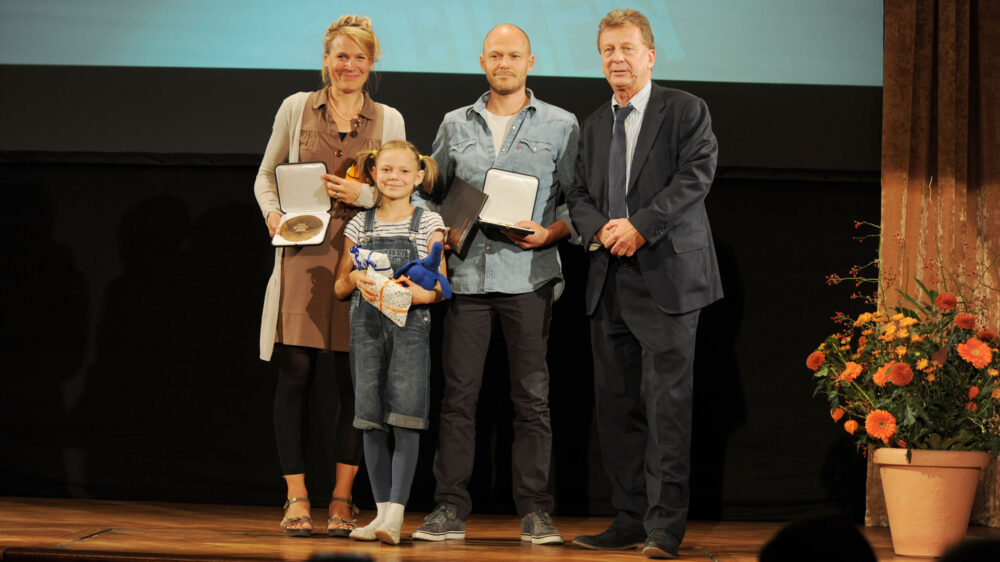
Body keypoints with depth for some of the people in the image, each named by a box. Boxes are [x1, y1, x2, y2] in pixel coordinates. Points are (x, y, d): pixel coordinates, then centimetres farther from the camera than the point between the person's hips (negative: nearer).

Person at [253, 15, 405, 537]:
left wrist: (364, 194, -8)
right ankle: (296, 499, 2)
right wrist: (273, 213, -4)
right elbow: (266, 175, 14)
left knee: (353, 377, -2)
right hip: (302, 251, 0)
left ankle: (342, 500, 5)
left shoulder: (388, 120, 11)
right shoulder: (296, 107, 10)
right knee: (296, 370, -5)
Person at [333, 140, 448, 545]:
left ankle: (396, 514, -15)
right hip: (367, 326, 3)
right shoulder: (360, 224, 11)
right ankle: (381, 511, 10)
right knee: (371, 422, 3)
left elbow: (439, 288, 1)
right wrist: (356, 278, -6)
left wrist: (412, 294, -18)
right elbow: (339, 288, 15)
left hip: (410, 326, -3)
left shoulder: (429, 224, 4)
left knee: (405, 420, -11)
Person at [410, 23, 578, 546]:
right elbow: (433, 191, 19)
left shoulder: (560, 125, 7)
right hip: (467, 272, 2)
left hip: (528, 273, -2)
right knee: (458, 394, 0)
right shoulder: (455, 125, 15)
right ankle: (449, 508, 4)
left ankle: (535, 511, 3)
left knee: (532, 395, -1)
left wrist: (550, 232, -11)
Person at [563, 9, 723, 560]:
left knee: (667, 401, -9)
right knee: (615, 405, 5)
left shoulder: (686, 111, 1)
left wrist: (640, 227, -16)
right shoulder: (594, 124, 20)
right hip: (610, 281, 6)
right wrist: (601, 230, -5)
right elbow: (578, 194, 16)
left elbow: (695, 177, -10)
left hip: (667, 276, -6)